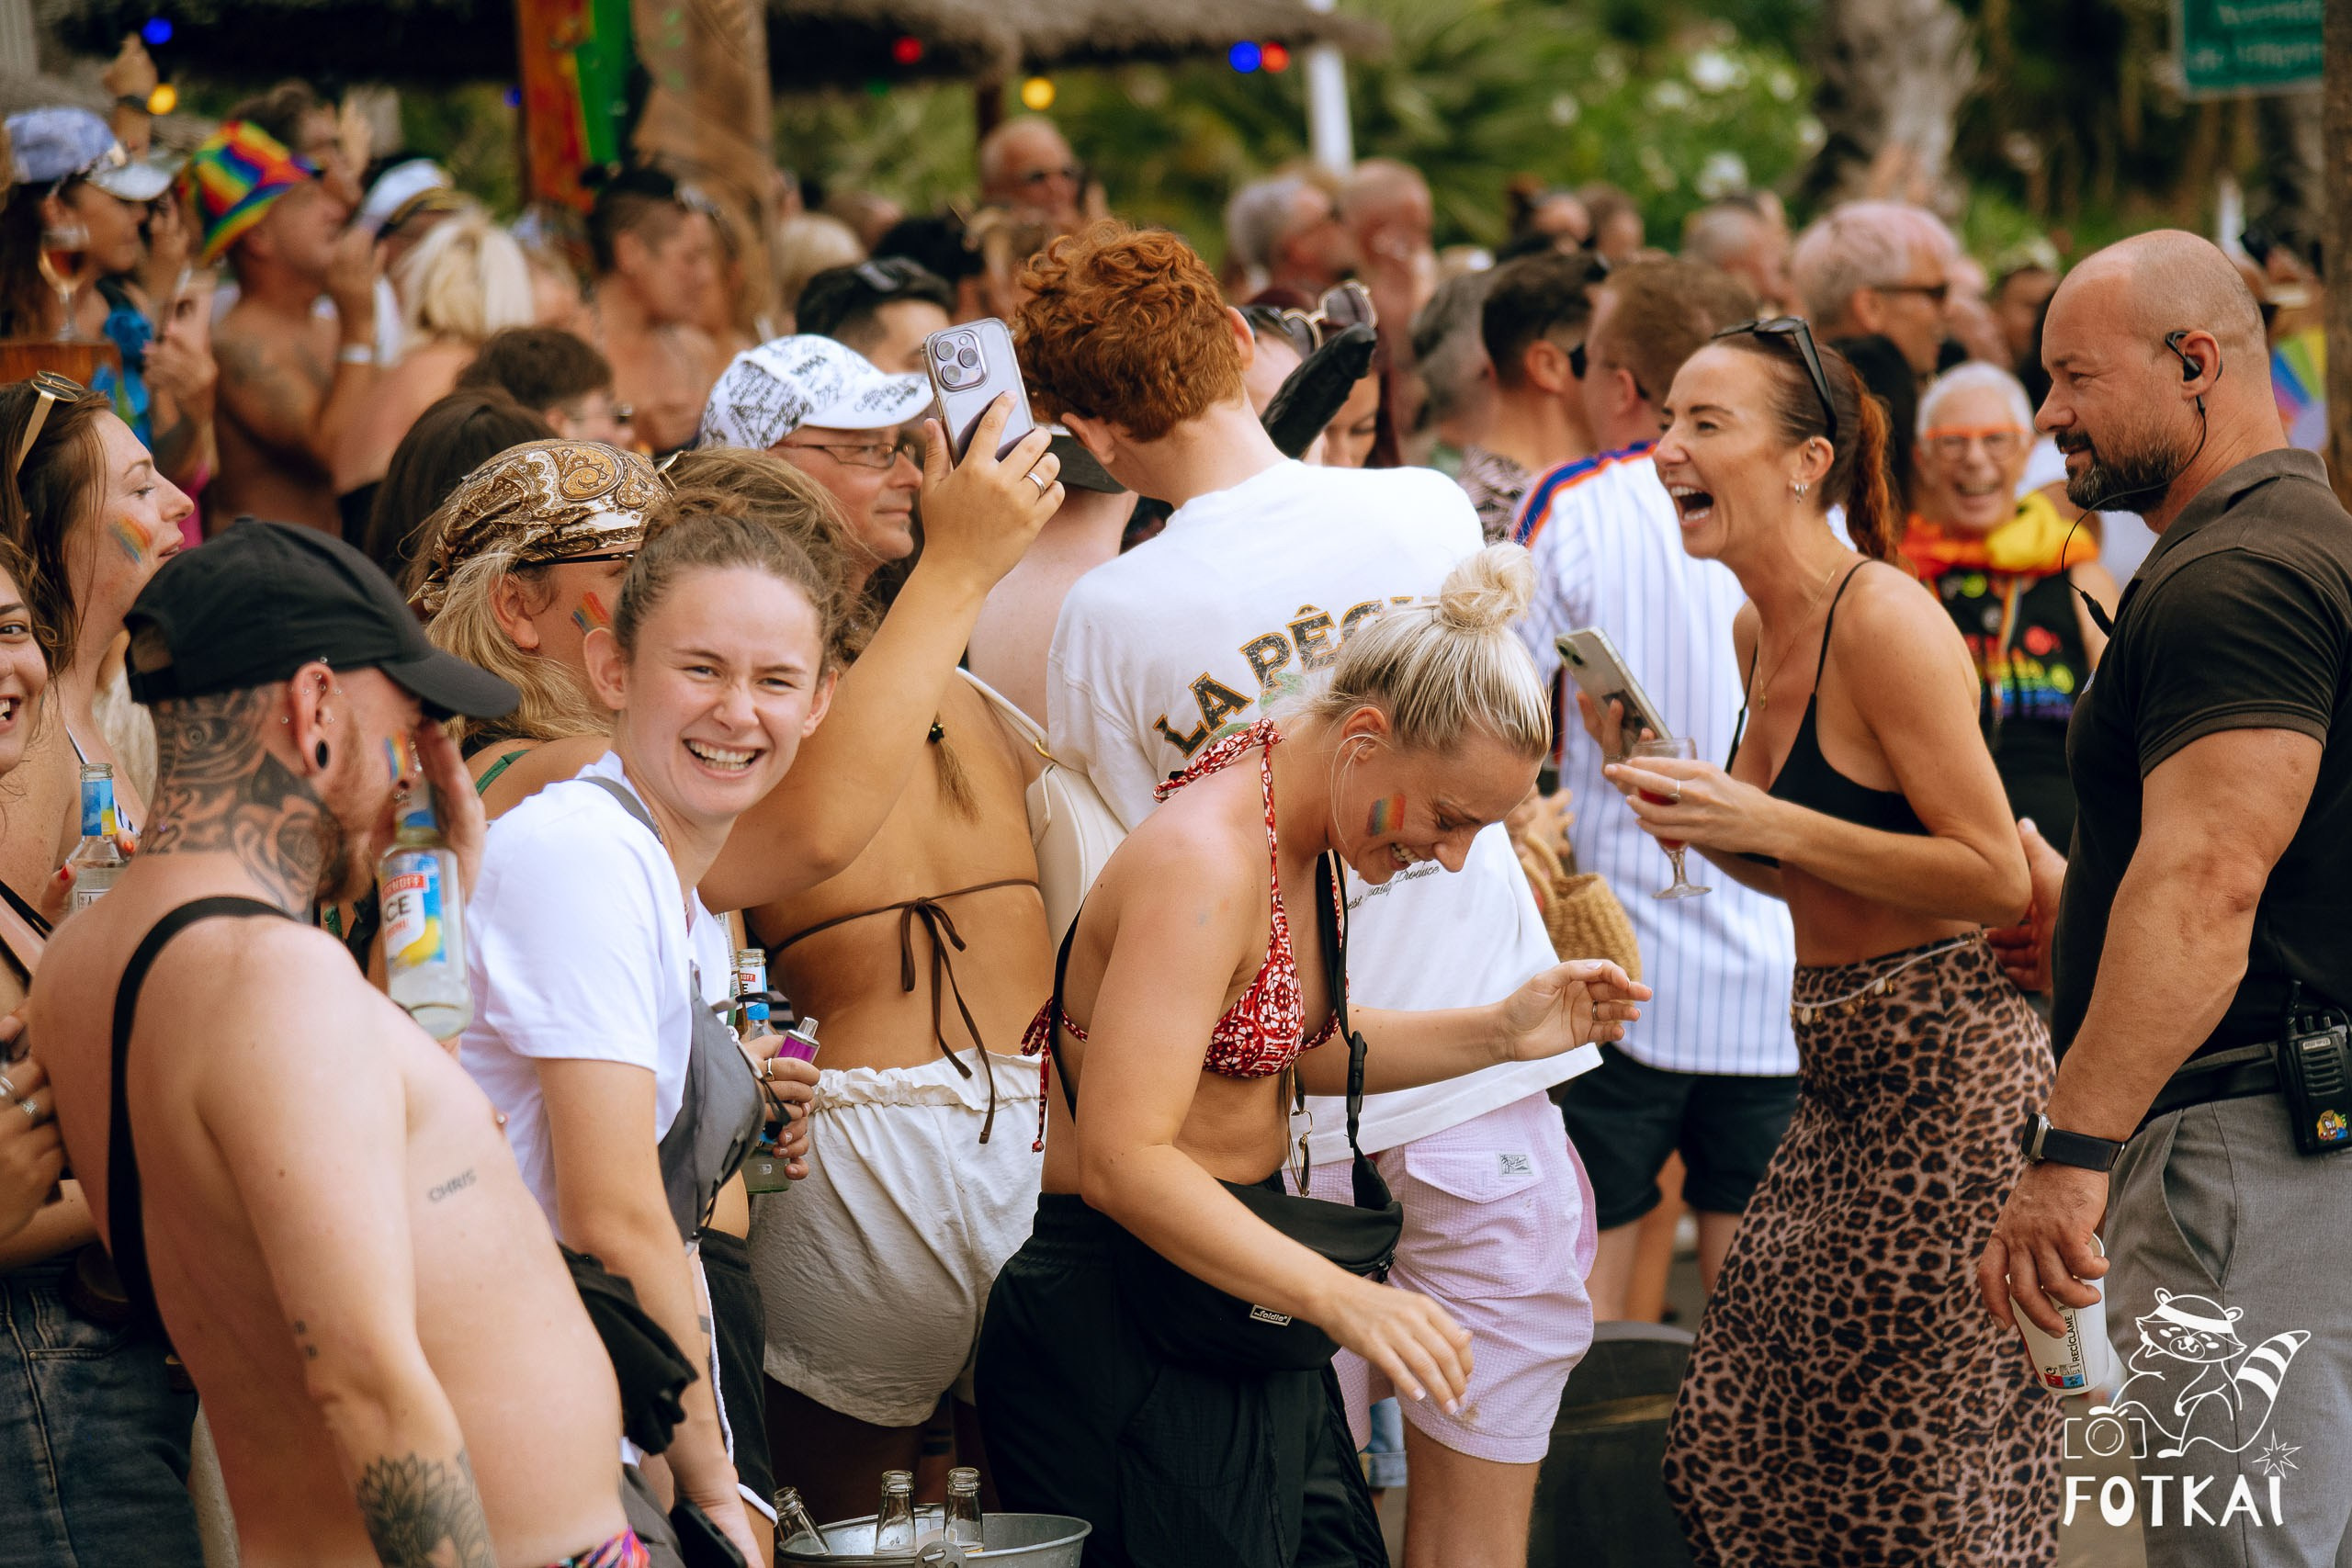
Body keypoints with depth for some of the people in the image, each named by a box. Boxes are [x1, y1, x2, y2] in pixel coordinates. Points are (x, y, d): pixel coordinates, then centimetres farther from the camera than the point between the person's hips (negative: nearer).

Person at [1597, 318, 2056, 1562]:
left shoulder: (1885, 622, -16)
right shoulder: (1758, 632, 11)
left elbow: (1997, 877, -18)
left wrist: (1761, 822, -20)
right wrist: (1678, 797, 3)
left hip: (1951, 1077, -9)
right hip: (1845, 1074, 9)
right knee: (1738, 1459, 10)